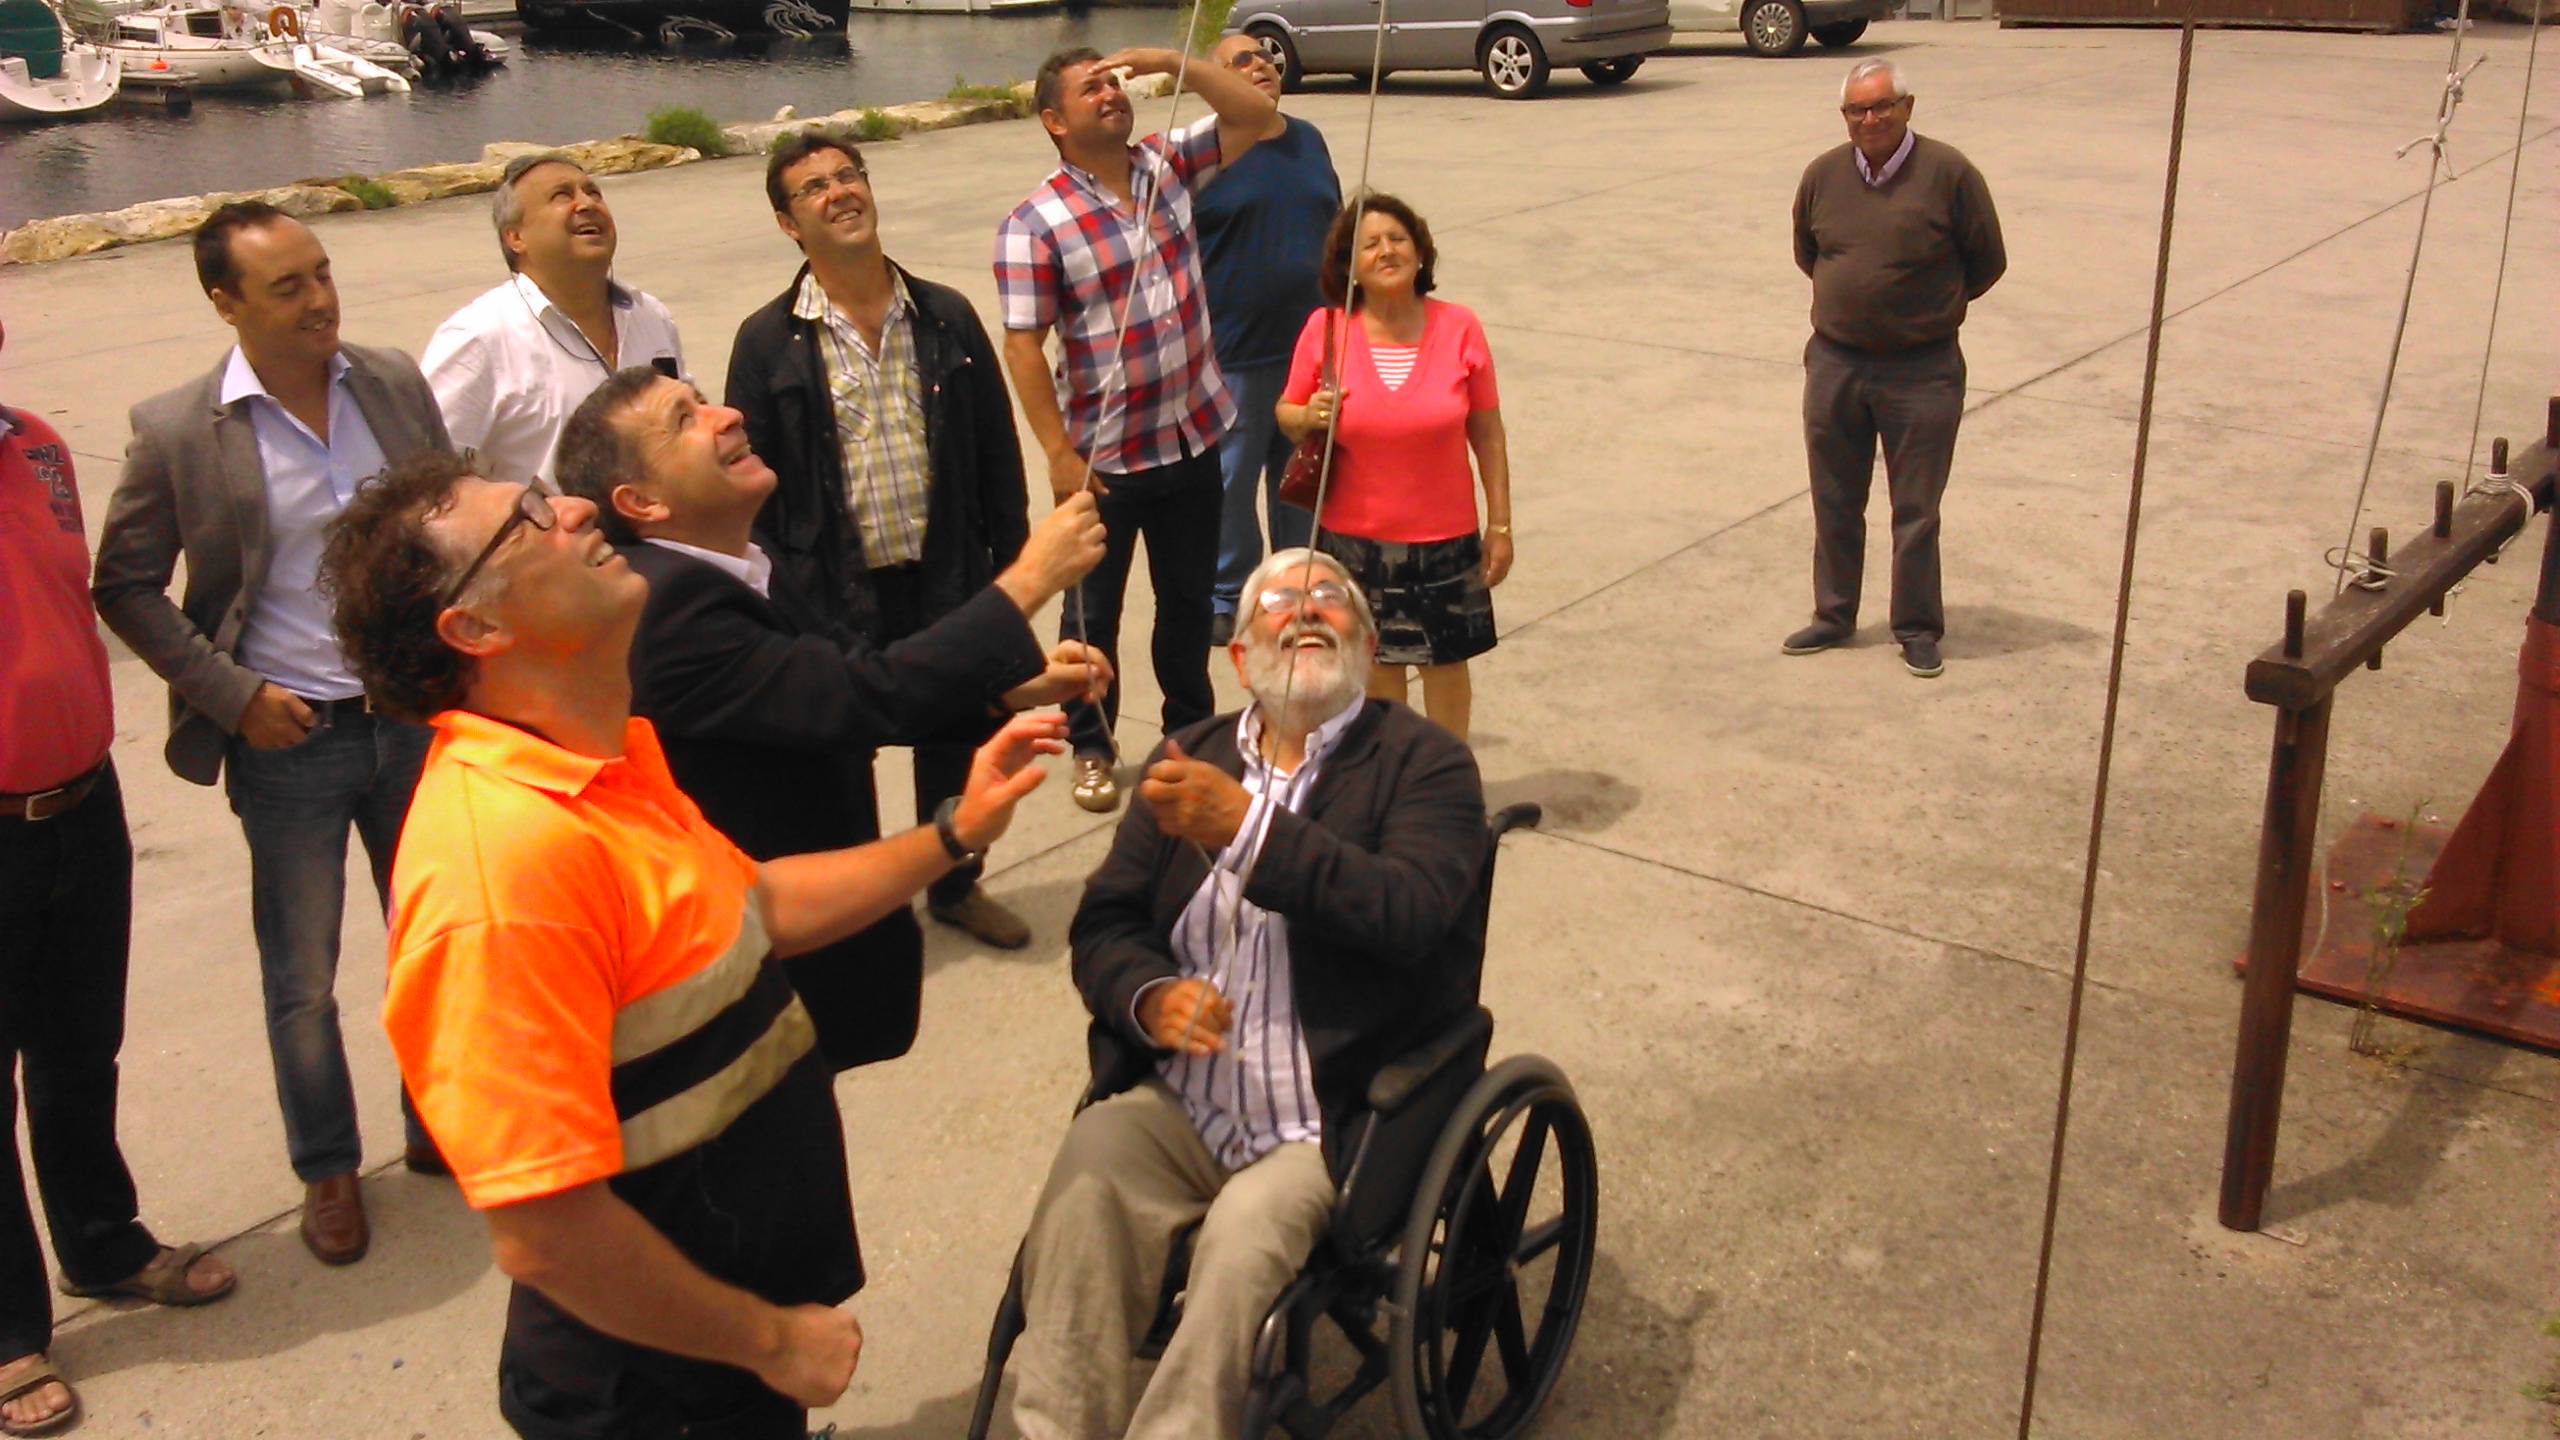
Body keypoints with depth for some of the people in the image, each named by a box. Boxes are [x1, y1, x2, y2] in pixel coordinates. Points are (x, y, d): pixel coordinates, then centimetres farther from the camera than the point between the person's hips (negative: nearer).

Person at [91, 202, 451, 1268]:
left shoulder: (394, 382, -2)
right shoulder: (177, 431, -11)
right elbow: (125, 588, -2)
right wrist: (231, 695, -10)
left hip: (414, 717, 3)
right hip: (288, 739, -3)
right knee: (302, 978, 9)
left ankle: (439, 1125, 36)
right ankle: (327, 1169, 29)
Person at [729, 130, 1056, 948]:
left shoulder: (947, 317, 2)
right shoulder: (768, 343, -6)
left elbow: (997, 452, 6)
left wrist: (1010, 565, 3)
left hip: (949, 578, 3)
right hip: (838, 595, -2)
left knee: (958, 738, 17)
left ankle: (956, 884, 40)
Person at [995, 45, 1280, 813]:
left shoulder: (1168, 165, 1)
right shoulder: (1034, 225, -14)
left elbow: (1257, 115, 1)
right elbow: (1023, 347, -16)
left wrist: (1172, 61, -11)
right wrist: (1059, 453, -19)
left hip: (1192, 437, 5)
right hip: (1103, 456, -4)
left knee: (1190, 598, 19)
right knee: (1093, 610, 12)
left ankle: (1190, 730, 38)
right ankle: (1092, 748, 30)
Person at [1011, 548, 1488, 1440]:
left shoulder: (1425, 763, 1)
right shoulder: (1190, 761, 16)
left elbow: (1410, 913, -17)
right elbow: (1103, 923, 12)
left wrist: (1247, 824, -22)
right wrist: (1150, 997, -11)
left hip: (1329, 1122, -3)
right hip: (1175, 1103, 4)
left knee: (1246, 1231, -30)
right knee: (1085, 1176, -25)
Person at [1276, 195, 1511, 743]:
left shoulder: (1458, 328, -7)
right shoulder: (1325, 329, -7)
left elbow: (1487, 432, 0)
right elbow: (1287, 414, 5)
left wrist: (1499, 524, 1)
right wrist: (1309, 417, -19)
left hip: (1444, 534, 0)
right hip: (1356, 538, 0)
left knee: (1448, 662, 13)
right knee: (1378, 664, 11)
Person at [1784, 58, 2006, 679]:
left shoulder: (1948, 173, -10)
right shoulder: (1823, 175, 2)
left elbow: (1988, 262, 0)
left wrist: (1931, 306, 9)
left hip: (1922, 372, -3)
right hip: (1834, 364, 4)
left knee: (1916, 511, 4)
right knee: (1835, 504, 13)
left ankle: (1918, 628, 17)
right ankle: (1833, 616, 27)